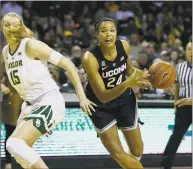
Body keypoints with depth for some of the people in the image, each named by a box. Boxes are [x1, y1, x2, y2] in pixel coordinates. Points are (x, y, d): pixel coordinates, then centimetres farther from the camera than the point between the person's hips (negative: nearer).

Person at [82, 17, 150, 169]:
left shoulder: (124, 46, -17)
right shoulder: (90, 58, -32)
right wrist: (127, 83, -47)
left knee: (137, 151, 15)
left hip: (125, 99, 4)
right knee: (118, 154, -10)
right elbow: (102, 97, -33)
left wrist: (141, 75, -17)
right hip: (101, 105, -4)